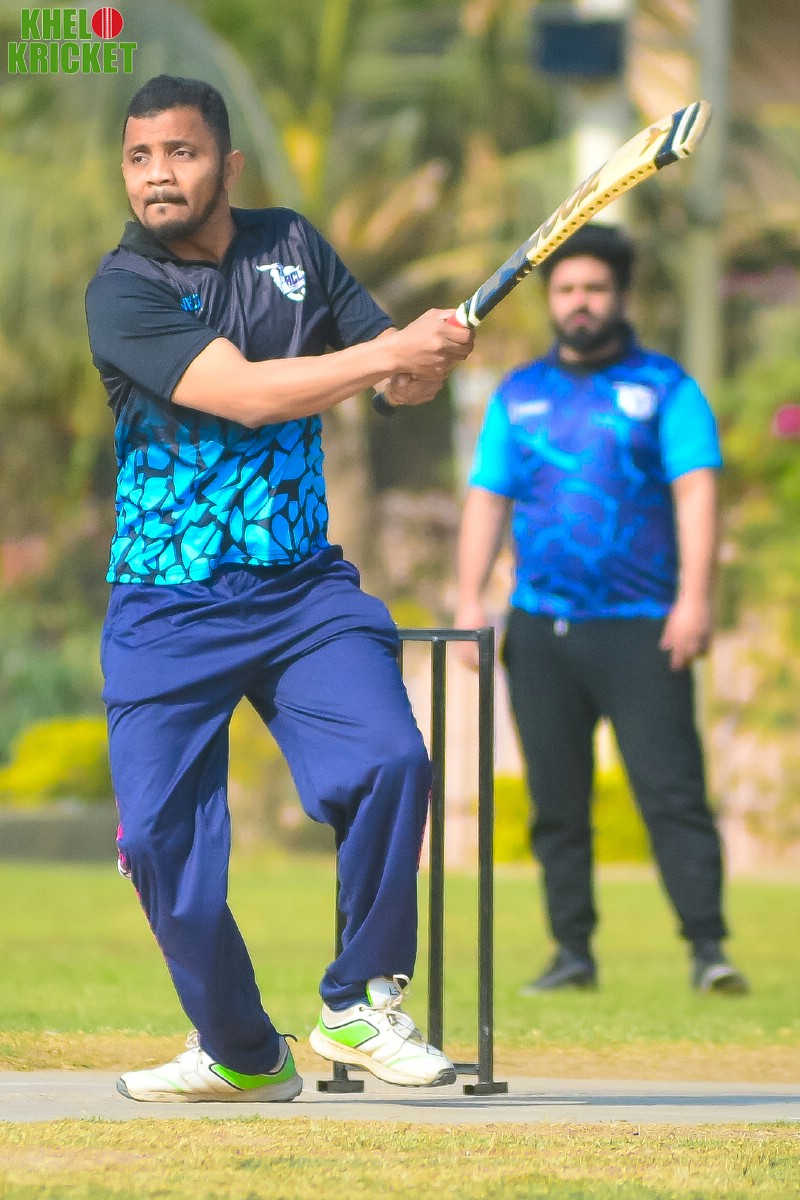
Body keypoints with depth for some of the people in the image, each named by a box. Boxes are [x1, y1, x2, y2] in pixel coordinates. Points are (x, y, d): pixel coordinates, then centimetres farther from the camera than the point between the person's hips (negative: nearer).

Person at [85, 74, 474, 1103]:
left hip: (303, 591, 2)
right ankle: (239, 1054, 15)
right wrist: (389, 351, -22)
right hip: (167, 611, -2)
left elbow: (400, 382, 12)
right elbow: (242, 394, -20)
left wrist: (434, 354, -12)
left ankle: (358, 1005, -3)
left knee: (388, 762, -21)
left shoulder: (292, 247, 8)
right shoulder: (123, 289, -8)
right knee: (161, 836, -7)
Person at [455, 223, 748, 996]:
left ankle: (708, 949, -15)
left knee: (672, 790, -12)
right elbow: (486, 499, 14)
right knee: (555, 801, 3)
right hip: (540, 630, 4)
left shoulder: (664, 387, 5)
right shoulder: (517, 396, 16)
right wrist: (470, 601, 3)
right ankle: (573, 953, 8)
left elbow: (696, 492, -5)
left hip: (640, 628, -4)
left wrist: (694, 597, -17)